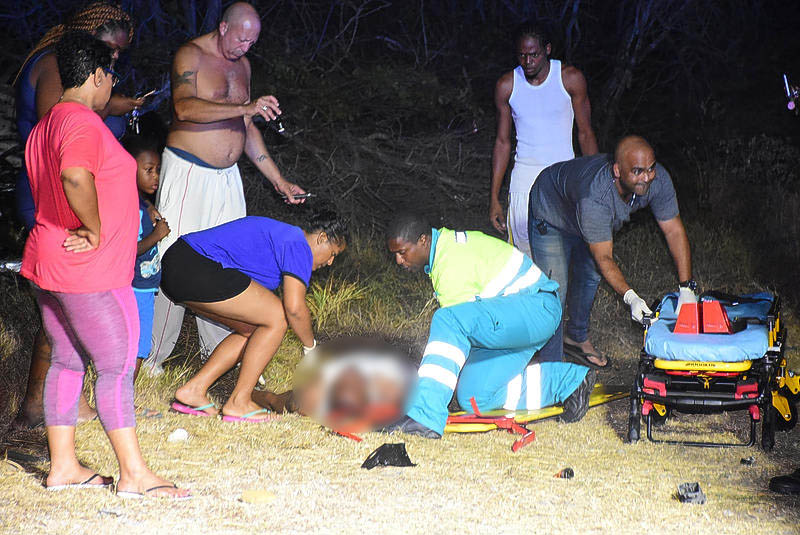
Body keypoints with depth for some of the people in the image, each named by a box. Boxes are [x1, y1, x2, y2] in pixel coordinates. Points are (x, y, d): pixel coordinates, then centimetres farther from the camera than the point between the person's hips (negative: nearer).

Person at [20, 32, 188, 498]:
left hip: (47, 264, 10)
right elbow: (76, 177, -36)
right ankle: (134, 473, 2)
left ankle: (63, 466, 19)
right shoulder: (83, 123, -18)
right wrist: (95, 231, -24)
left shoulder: (46, 125, 15)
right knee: (118, 367, -3)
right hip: (91, 273, -10)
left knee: (67, 362, 14)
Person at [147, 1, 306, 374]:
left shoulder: (241, 64, 14)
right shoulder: (191, 56, -8)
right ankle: (153, 358, -1)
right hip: (187, 174, -7)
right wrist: (245, 108, -34)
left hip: (226, 177, 7)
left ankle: (218, 351, 18)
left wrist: (278, 180, 17)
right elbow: (185, 107, -27)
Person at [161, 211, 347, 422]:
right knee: (277, 319, -4)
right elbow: (295, 307, -15)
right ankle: (238, 403, -2)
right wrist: (311, 347, 2)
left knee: (252, 329, 17)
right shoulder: (298, 246, -4)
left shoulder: (280, 233, 27)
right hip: (198, 270, -11)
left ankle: (194, 389, 14)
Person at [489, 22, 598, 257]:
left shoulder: (570, 79, -4)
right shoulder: (507, 85, 1)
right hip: (525, 176, 2)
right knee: (524, 255, -3)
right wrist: (494, 198, 6)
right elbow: (502, 142, 8)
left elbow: (585, 134, 3)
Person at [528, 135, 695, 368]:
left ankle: (576, 338, 45)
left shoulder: (658, 180, -31)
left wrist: (686, 288, -27)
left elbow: (674, 231, -22)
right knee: (556, 292, -11)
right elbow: (604, 258, -38)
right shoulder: (595, 197, -47)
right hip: (550, 215, -7)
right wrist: (630, 297, -49)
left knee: (590, 276, 21)